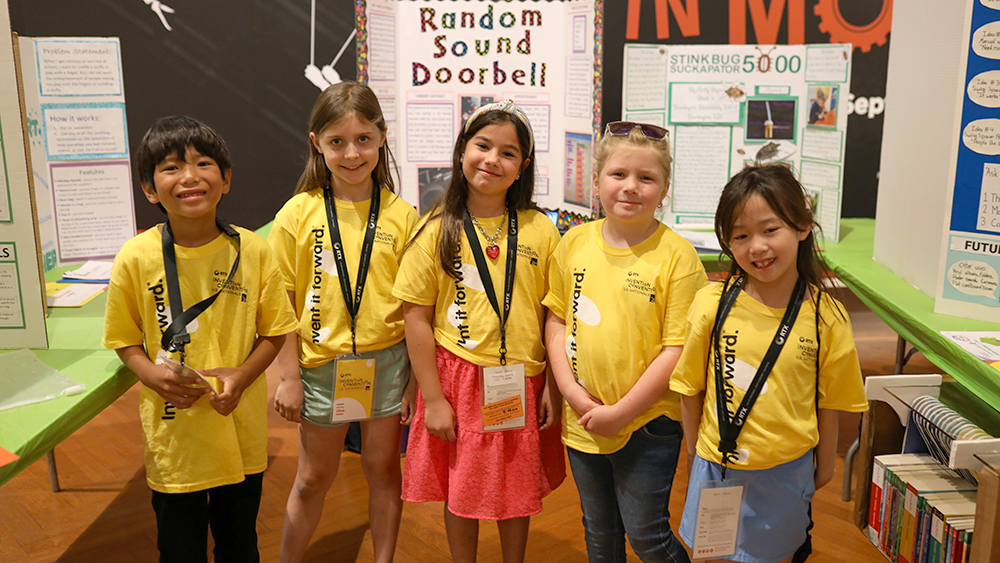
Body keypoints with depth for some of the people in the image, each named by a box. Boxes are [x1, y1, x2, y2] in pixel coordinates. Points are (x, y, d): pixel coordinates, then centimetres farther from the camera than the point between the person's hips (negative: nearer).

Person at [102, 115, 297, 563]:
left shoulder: (251, 250, -7)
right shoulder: (136, 258, -9)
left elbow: (274, 332, 0)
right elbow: (126, 340, 1)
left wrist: (241, 376, -16)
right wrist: (153, 376, -18)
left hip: (240, 429, 1)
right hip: (172, 430, -1)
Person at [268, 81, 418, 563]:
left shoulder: (401, 215, -4)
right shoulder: (298, 213, -5)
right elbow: (282, 304, -2)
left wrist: (415, 378, -1)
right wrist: (289, 376, -4)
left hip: (386, 360, 1)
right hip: (322, 364, 0)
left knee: (384, 469, 14)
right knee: (313, 478, 14)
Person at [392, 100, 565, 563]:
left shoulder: (539, 230, -2)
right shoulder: (437, 232, -5)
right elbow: (416, 319, -5)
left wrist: (552, 389, 0)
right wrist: (432, 399, -7)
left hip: (522, 385, 1)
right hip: (458, 381, -1)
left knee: (518, 491, 16)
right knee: (461, 492, 12)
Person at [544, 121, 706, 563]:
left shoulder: (677, 256, -14)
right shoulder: (574, 242, -1)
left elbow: (677, 348, -15)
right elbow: (556, 318, 5)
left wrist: (622, 412, -16)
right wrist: (571, 390, -7)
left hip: (648, 423, -4)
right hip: (583, 421, 4)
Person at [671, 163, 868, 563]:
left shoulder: (826, 317, -12)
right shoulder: (711, 304, -13)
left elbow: (828, 403, 0)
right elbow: (691, 387, -2)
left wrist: (825, 464, 10)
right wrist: (694, 451, 6)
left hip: (787, 471, 0)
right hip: (717, 468, 0)